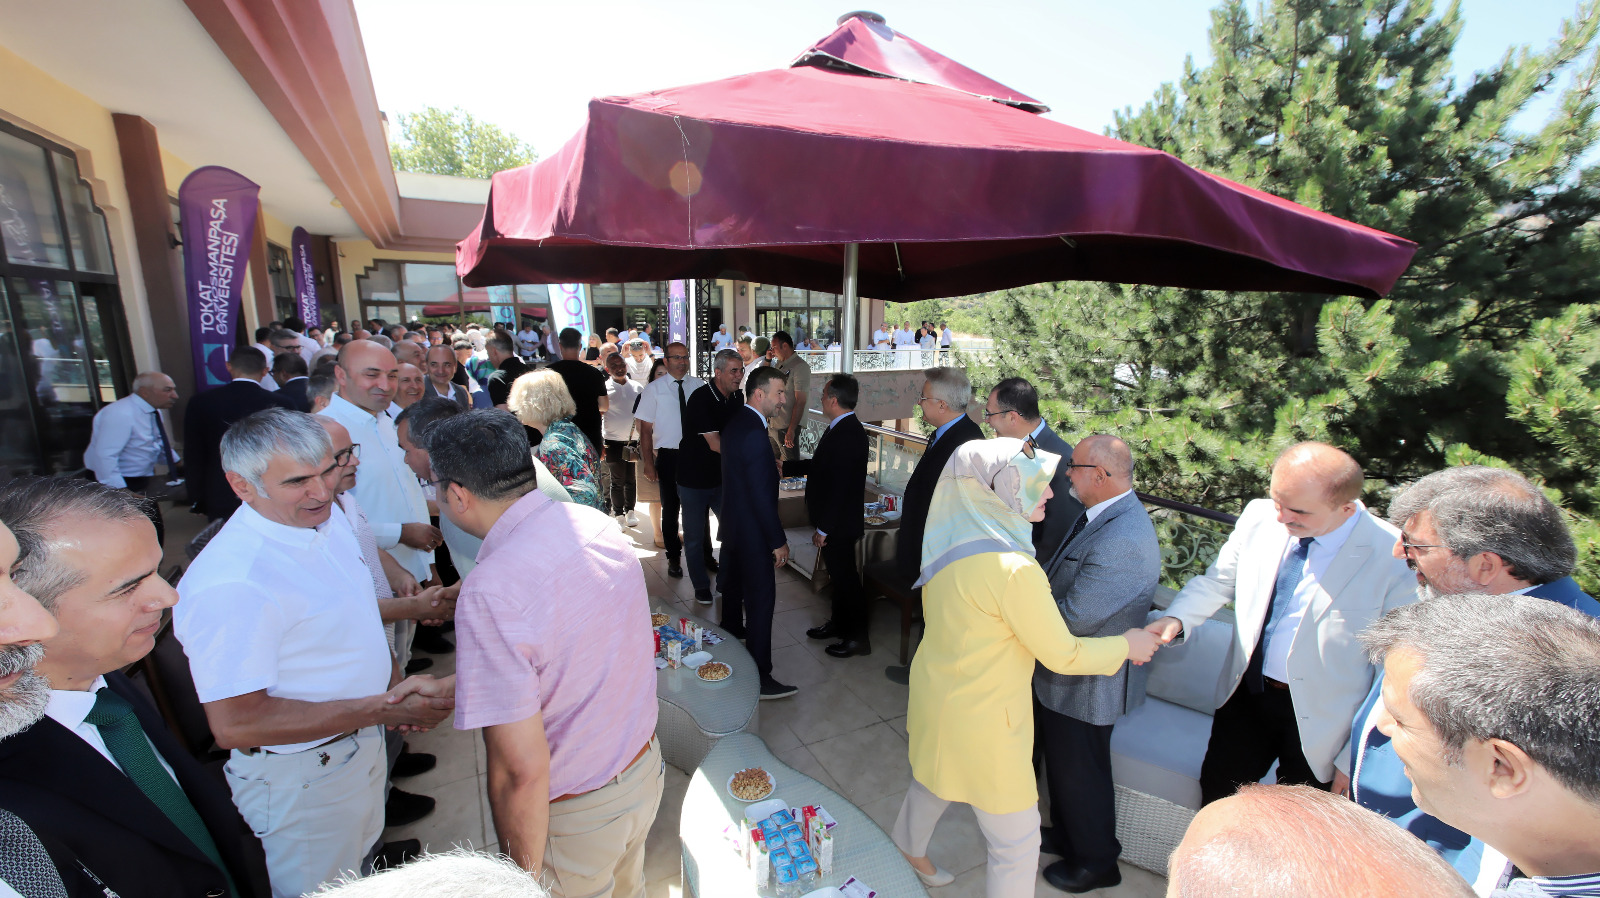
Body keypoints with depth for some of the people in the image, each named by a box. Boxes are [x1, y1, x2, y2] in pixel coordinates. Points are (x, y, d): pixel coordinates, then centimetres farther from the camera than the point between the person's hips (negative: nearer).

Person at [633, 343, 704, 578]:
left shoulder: (699, 386, 1)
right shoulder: (654, 389, -3)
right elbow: (645, 429, -3)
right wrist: (648, 463, -7)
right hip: (668, 455, -1)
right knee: (670, 508, 11)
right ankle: (673, 557, 29)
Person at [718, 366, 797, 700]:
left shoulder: (735, 422, 4)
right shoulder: (755, 434, -27)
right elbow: (762, 495, -26)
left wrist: (773, 466, 9)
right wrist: (778, 541, -21)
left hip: (732, 522, 10)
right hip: (752, 531, -10)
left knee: (734, 581, 28)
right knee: (761, 598, -3)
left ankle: (731, 628, 52)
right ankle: (759, 677, 5)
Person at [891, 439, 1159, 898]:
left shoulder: (952, 544, -6)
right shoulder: (1014, 570, -31)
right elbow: (1063, 656, -18)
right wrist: (1127, 645, -1)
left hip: (935, 695, 9)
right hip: (979, 720, -8)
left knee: (933, 779, 33)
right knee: (1017, 841, 13)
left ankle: (910, 851, 58)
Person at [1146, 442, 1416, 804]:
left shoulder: (1395, 560, -23)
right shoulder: (1259, 517, -11)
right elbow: (1217, 581, 3)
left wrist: (1355, 760, -9)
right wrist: (1175, 619, -17)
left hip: (1318, 722, -3)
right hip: (1246, 693, 3)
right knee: (1215, 799, 20)